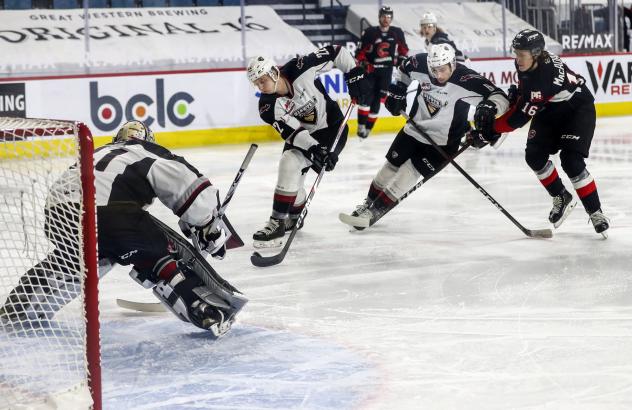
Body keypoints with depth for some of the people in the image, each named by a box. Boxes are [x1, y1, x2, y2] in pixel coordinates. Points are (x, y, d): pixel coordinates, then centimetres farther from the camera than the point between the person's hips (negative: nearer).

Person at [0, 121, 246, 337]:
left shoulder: (101, 153, 37)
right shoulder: (152, 155, 19)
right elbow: (195, 188, 7)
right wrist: (211, 229, 20)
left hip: (58, 209, 6)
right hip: (108, 211, -6)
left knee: (67, 259, 35)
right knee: (160, 254, 12)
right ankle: (211, 313, 3)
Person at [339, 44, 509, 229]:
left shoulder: (467, 80, -28)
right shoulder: (420, 64, -16)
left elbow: (500, 98, -29)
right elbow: (404, 70, 8)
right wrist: (397, 93, 0)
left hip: (443, 141, -5)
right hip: (415, 128, 5)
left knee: (410, 171, -12)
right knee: (392, 165, 12)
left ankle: (376, 210, -3)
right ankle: (369, 202, 31)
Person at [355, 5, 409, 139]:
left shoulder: (397, 33, 0)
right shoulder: (370, 32, -9)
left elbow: (403, 49, 14)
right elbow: (360, 52, -4)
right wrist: (363, 64, -15)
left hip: (386, 71, 3)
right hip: (370, 69, -2)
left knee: (377, 99, 3)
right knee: (366, 96, -15)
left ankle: (368, 128, 9)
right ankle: (361, 126, -12)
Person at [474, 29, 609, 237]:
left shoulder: (548, 75, -38)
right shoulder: (526, 63, -13)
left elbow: (522, 115, -35)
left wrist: (493, 127, -29)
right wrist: (516, 94, -5)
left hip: (578, 109, -8)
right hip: (549, 111, 8)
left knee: (571, 161, -21)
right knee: (534, 155, -6)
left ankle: (595, 212, -9)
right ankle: (562, 198, 13)